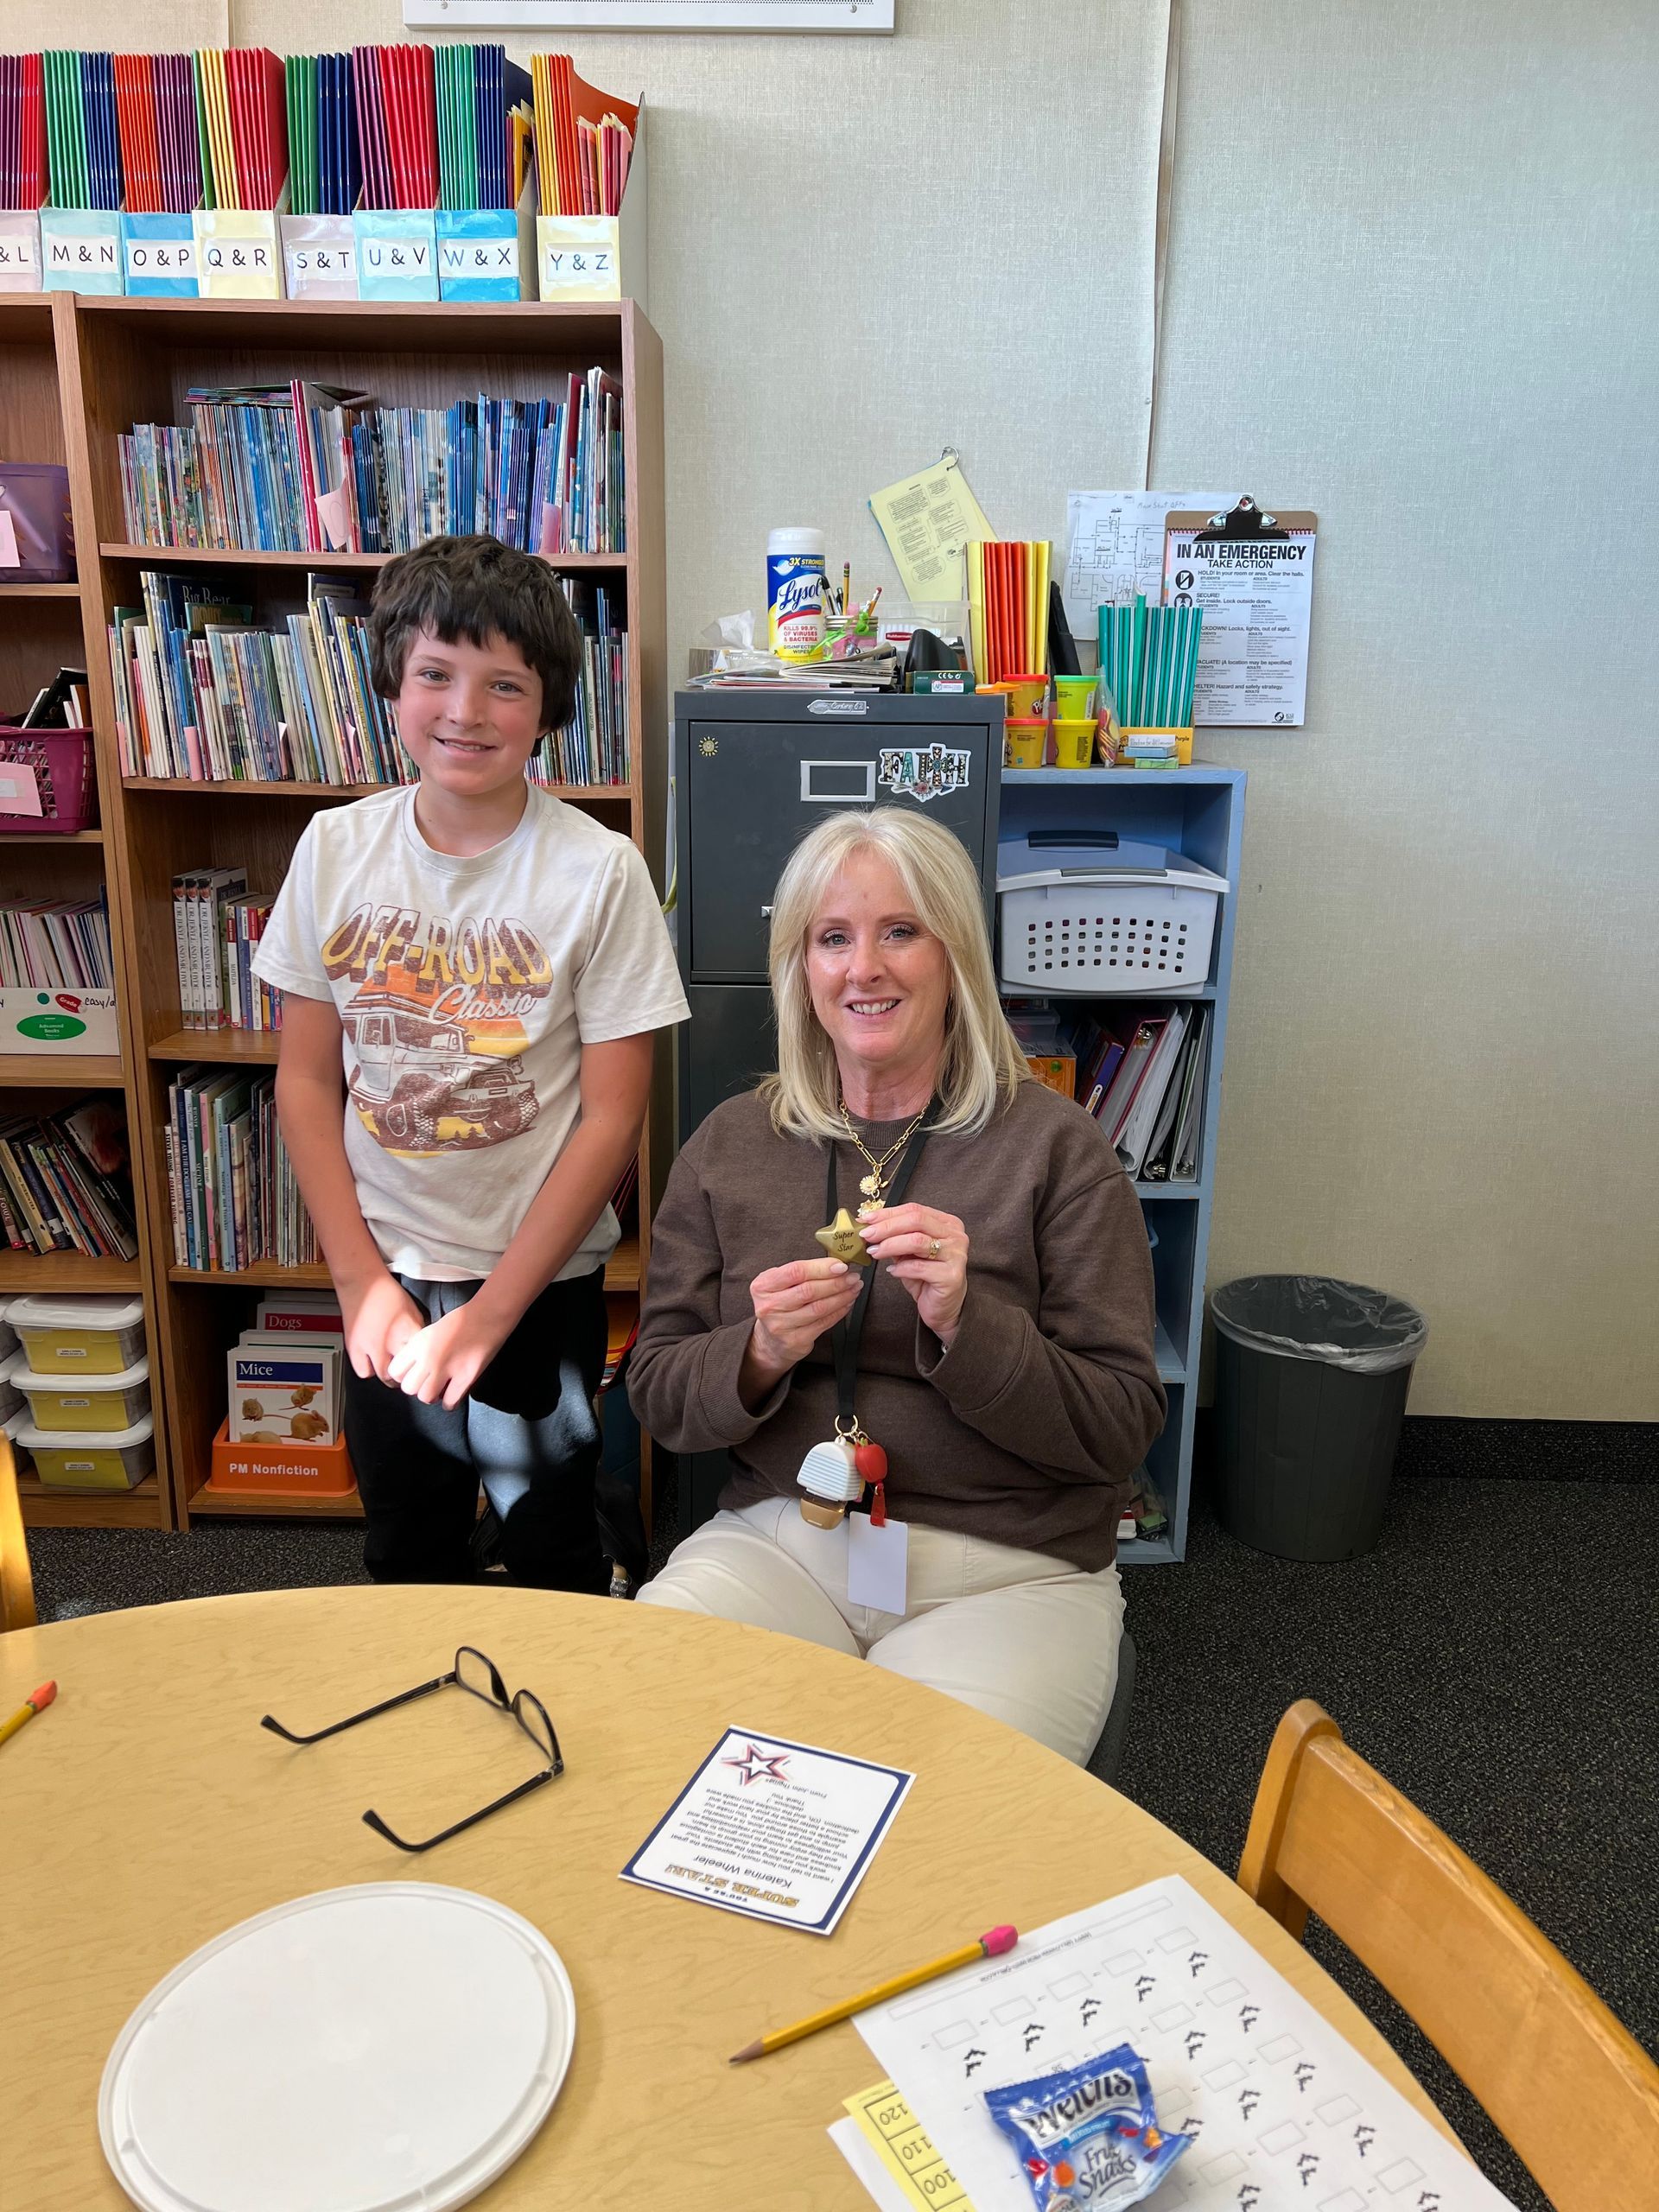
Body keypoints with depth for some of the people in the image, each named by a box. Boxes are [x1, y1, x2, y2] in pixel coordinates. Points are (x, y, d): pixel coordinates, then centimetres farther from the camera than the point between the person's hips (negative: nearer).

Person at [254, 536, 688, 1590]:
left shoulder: (601, 872, -14)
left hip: (543, 1282, -3)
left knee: (553, 1559, 14)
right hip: (384, 1278, 3)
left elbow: (612, 1117, -13)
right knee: (407, 1560, 21)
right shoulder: (336, 848, -4)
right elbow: (308, 1079, 1)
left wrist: (489, 1313, -12)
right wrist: (361, 1280, -5)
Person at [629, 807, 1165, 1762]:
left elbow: (1123, 1430, -6)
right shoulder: (731, 1143, 6)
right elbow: (658, 1394, 7)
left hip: (1006, 1571, -2)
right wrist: (759, 1354, -14)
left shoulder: (1056, 1145, -3)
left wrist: (968, 1324, -22)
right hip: (776, 1540, 3)